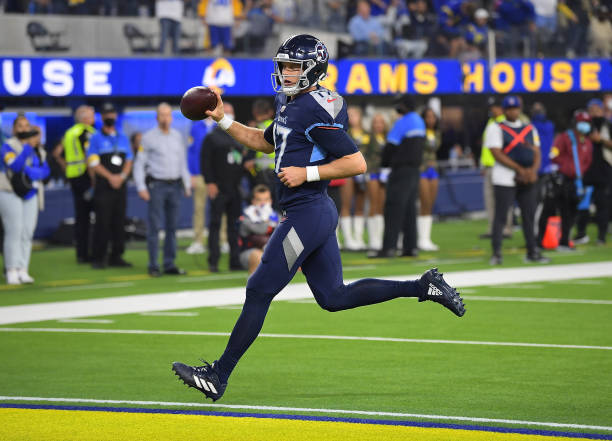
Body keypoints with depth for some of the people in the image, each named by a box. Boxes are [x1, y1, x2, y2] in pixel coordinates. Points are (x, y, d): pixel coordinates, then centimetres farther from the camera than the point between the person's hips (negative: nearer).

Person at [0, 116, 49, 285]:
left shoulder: (38, 149, 14)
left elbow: (45, 170, 5)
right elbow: (15, 165, -19)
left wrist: (32, 172, -14)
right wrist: (28, 147, -25)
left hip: (30, 195, 5)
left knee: (27, 233, 1)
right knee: (14, 232, -10)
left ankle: (22, 270, 4)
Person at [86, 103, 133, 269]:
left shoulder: (123, 138, 15)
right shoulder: (96, 139, 1)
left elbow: (129, 161, 12)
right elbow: (93, 163, -6)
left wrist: (122, 176, -6)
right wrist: (110, 177, -12)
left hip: (121, 185, 4)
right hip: (103, 186, -4)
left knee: (119, 222, 4)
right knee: (102, 222, -8)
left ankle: (116, 256, 9)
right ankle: (98, 257, -4)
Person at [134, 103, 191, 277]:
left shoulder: (177, 136, 13)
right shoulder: (148, 137, -2)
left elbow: (183, 161, 20)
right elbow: (139, 164, -3)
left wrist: (187, 184, 14)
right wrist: (141, 187, -10)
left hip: (175, 185, 5)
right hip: (156, 185, -5)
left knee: (172, 226, 6)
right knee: (154, 226, -6)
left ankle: (170, 264, 11)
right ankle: (153, 265, -3)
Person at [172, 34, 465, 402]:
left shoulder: (317, 112, -15)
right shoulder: (292, 105, 15)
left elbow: (357, 163, -18)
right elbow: (264, 142, 31)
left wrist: (307, 173, -20)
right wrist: (223, 119, 21)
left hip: (307, 215, -10)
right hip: (317, 214, 10)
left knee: (259, 291, -5)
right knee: (334, 297, 14)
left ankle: (218, 377, 1)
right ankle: (423, 288, 14)